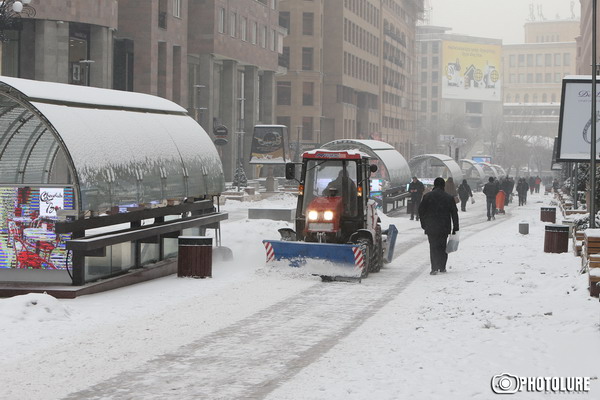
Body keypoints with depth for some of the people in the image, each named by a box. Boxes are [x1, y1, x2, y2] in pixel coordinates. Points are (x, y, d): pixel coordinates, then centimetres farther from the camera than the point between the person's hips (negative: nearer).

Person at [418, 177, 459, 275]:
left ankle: (434, 268, -13)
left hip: (431, 227, -1)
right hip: (444, 227, 1)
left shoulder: (427, 196, 0)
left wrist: (424, 224, 15)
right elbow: (454, 214, 3)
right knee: (442, 246, 14)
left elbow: (421, 211, 4)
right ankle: (442, 267, 17)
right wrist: (455, 228, 9)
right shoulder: (449, 198, 1)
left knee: (433, 247, 0)